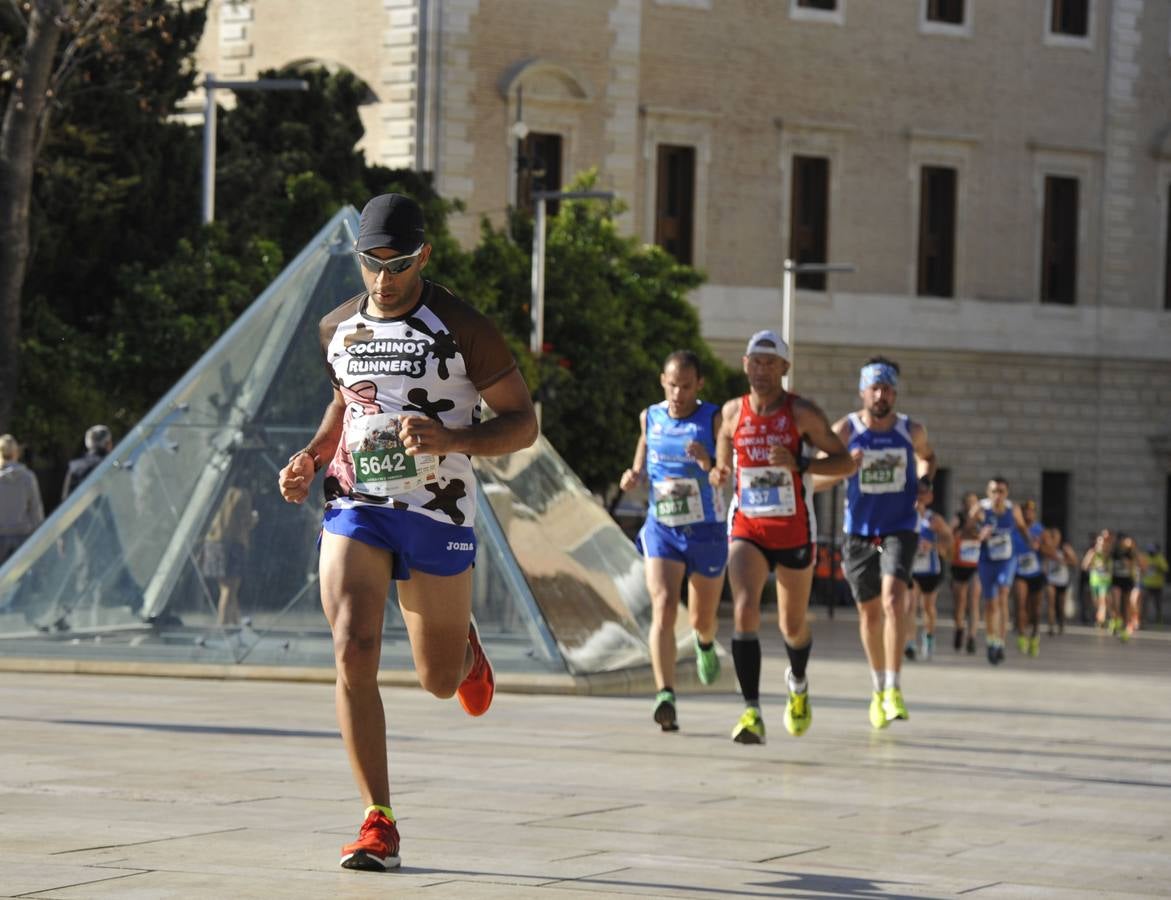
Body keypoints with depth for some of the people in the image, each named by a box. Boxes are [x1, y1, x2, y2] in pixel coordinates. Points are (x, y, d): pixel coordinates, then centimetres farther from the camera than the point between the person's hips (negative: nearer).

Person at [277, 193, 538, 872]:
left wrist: (449, 440, -23)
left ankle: (465, 648, 51)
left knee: (440, 681, 10)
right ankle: (379, 823, -13)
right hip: (354, 509, 2)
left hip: (437, 514, -2)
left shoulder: (461, 328, -8)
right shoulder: (338, 327, 6)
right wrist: (311, 458, 9)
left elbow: (523, 422, -6)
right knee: (353, 652, -18)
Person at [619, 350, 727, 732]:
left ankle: (705, 643, 54)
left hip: (706, 532, -1)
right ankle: (665, 695, -30)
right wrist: (632, 477, -5)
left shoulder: (713, 420, -11)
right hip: (661, 530, 1)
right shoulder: (650, 418, 1)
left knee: (702, 618, 15)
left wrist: (708, 463, -37)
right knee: (663, 607, -21)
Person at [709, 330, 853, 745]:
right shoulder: (732, 412, 1)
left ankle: (798, 683, 47)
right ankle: (752, 711, -23)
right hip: (746, 528, 1)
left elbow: (845, 462, -8)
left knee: (793, 624, 13)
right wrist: (718, 473, -5)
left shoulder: (802, 412, -8)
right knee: (744, 611, -21)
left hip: (794, 531, -1)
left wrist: (798, 464, -23)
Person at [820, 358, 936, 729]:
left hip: (900, 528, -1)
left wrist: (925, 483, -1)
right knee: (869, 611, 11)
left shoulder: (912, 430, -2)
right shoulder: (845, 430, -7)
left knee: (893, 597, -23)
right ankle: (878, 687, 32)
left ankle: (893, 691, -23)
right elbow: (816, 478, -7)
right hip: (859, 531, 1)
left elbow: (926, 456, 20)